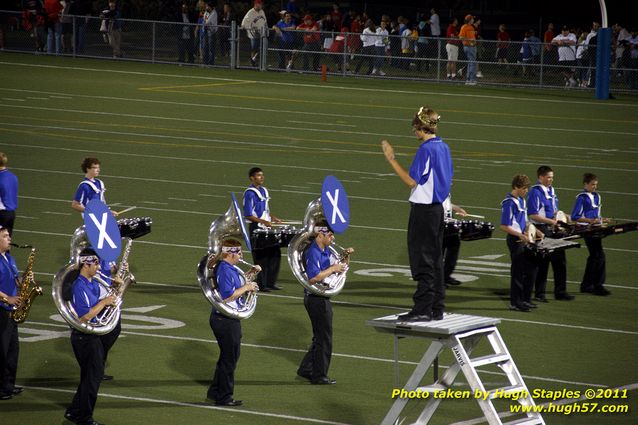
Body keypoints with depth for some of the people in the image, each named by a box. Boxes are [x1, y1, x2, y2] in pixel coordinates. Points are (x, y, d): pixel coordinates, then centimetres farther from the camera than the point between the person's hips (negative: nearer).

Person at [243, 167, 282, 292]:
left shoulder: (264, 191, 13)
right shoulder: (250, 193, -12)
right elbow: (248, 215, -16)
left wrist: (273, 218, 7)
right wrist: (263, 221, -24)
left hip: (268, 228, 8)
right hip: (257, 229, -8)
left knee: (275, 254, 8)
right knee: (261, 258, -2)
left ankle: (271, 282, 18)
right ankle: (262, 285, 6)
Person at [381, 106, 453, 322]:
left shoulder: (426, 149, -16)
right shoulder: (443, 147, 10)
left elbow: (412, 181, -18)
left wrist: (392, 159, -16)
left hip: (423, 209, -9)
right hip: (438, 208, 9)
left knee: (422, 261, -5)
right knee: (435, 260, 12)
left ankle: (423, 309, -5)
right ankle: (436, 309, 15)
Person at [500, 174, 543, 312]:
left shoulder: (522, 200, 12)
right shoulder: (509, 203, -15)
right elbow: (504, 226, -19)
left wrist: (534, 230, 9)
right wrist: (520, 235, -25)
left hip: (524, 239, 9)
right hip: (515, 240, -9)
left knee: (531, 268, 13)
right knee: (518, 271, -4)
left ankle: (525, 299, 23)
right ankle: (515, 302, 3)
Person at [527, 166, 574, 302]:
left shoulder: (551, 190, 12)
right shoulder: (535, 192, -14)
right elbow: (532, 215, -18)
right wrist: (551, 221, -19)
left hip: (551, 229, 8)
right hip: (540, 230, -8)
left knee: (559, 259, 8)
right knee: (542, 262, -1)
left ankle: (560, 291, 16)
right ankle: (539, 294, 9)